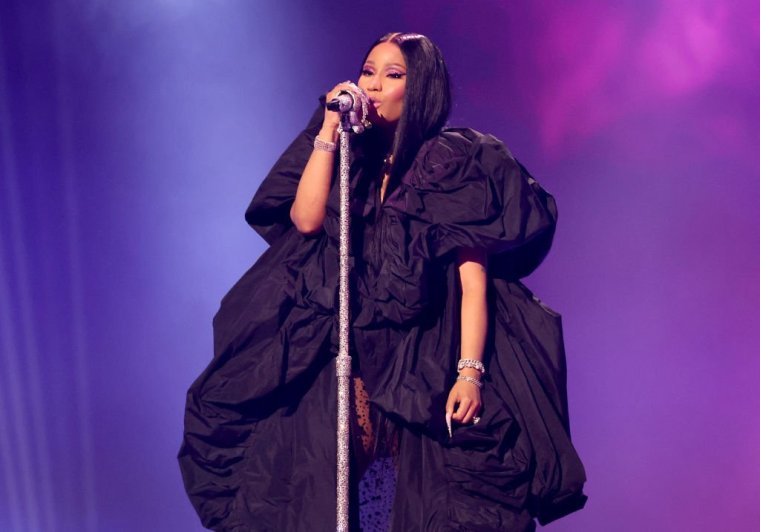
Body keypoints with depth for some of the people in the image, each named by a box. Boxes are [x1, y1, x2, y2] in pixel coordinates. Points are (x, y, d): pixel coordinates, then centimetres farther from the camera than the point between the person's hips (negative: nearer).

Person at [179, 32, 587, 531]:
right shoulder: (352, 161, 12)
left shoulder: (455, 164, -2)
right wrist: (329, 130, -5)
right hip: (352, 367, 4)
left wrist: (470, 373, -20)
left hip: (428, 372, -4)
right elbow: (304, 219, -6)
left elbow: (474, 279, -9)